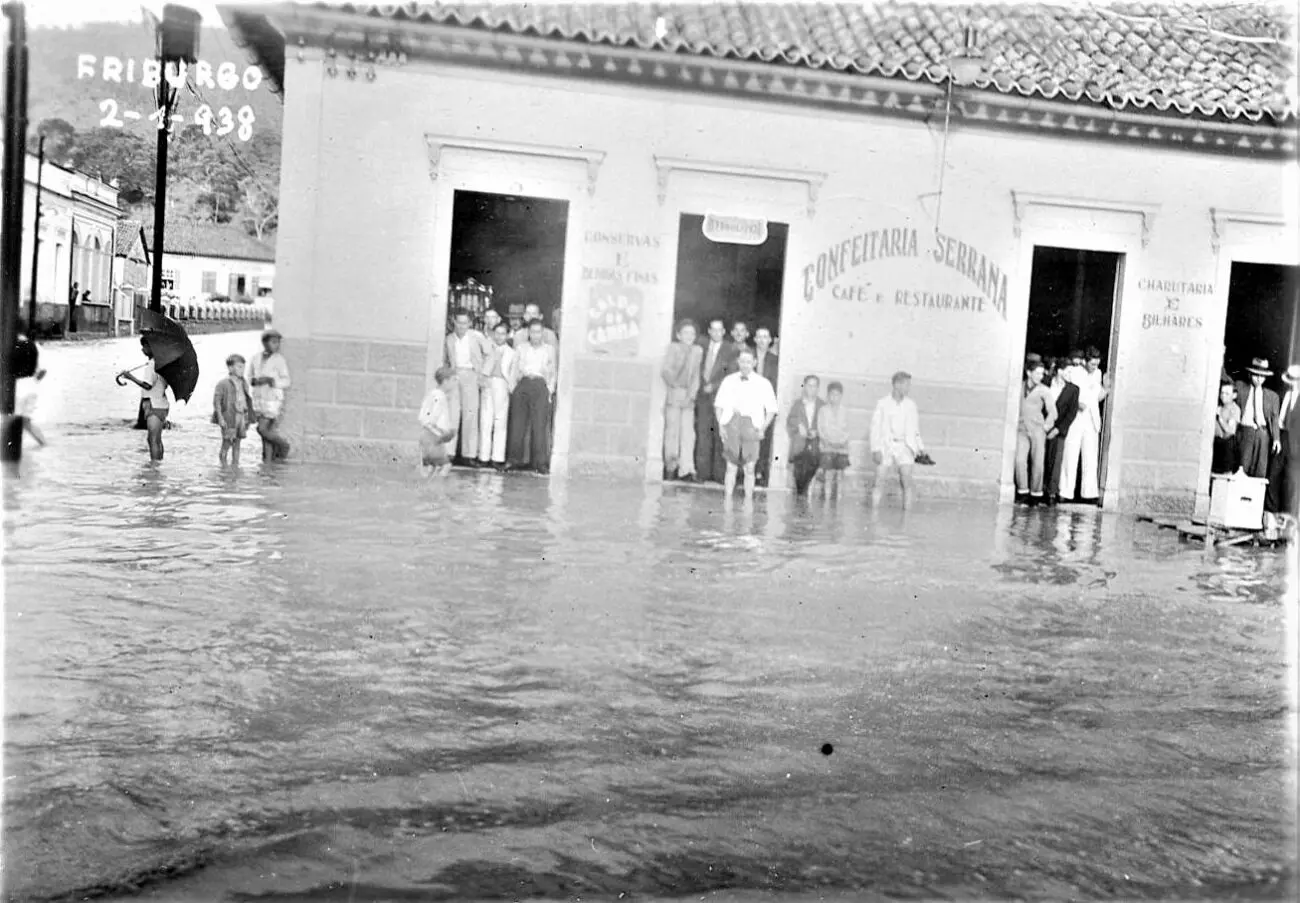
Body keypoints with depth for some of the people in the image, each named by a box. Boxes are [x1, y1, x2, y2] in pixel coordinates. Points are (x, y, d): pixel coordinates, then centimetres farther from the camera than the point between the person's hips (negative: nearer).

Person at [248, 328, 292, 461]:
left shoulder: (280, 360, -7)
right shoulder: (255, 358, 8)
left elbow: (286, 382, -8)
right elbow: (250, 377, 16)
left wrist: (269, 380, -21)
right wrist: (255, 381, -6)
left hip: (273, 401, -4)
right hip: (258, 400, 4)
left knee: (263, 429, -11)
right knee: (270, 432, 8)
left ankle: (283, 444, 12)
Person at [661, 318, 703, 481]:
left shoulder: (698, 350, 11)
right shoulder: (673, 347, 0)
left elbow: (696, 375, 8)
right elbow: (665, 370, -8)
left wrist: (692, 393, -2)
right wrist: (675, 384, -10)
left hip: (689, 397, 3)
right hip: (673, 394, -3)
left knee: (688, 433, -3)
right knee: (672, 430, -2)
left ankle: (686, 470, -5)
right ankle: (671, 467, 9)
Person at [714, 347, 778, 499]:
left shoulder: (763, 384, 5)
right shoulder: (728, 380, 10)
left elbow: (771, 410, 7)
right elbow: (719, 405, 12)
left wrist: (763, 428, -2)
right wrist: (720, 425, 1)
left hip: (751, 425, -1)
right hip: (731, 421, 1)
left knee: (749, 468, -3)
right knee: (731, 466, 1)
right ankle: (728, 499, 7)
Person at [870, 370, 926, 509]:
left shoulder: (911, 405, 8)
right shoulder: (882, 404, 1)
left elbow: (915, 429, 14)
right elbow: (875, 427, 0)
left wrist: (920, 448, 6)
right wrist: (876, 449, -9)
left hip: (904, 446, 1)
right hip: (885, 445, -1)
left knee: (907, 482, -11)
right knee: (879, 482, -5)